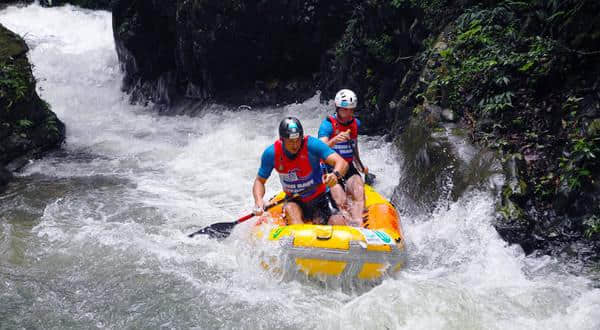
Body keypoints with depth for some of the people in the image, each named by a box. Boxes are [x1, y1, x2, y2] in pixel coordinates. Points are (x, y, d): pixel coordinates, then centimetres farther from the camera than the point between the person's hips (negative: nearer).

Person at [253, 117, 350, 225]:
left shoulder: (311, 144, -19)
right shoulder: (271, 153, -11)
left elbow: (342, 163, -27)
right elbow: (260, 181, -1)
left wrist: (335, 174, -51)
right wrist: (258, 200, -22)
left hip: (320, 198, -1)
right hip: (295, 201, 1)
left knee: (339, 223, -22)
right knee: (290, 209, -31)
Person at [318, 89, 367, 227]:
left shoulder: (356, 123, 8)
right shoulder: (328, 124, -10)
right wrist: (335, 140, -44)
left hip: (349, 168, 3)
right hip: (331, 169, -3)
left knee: (359, 191, -27)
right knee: (341, 203, -26)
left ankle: (357, 225, -41)